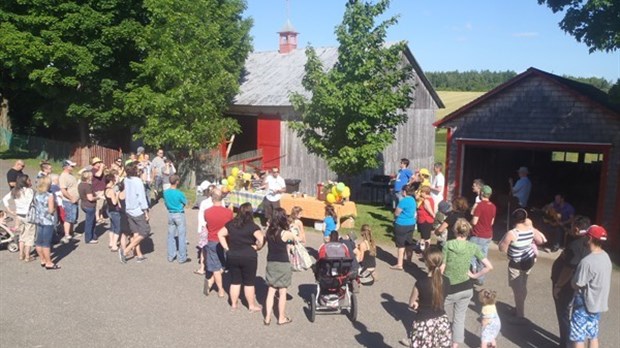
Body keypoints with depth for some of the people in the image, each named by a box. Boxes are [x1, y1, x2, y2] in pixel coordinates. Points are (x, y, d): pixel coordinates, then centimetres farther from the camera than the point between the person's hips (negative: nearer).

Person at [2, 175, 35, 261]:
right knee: (29, 236, 6)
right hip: (28, 216, -6)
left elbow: (4, 199, 6)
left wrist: (9, 210, 7)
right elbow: (31, 204, -22)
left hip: (18, 215, 6)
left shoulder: (14, 191, 5)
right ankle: (27, 257, 10)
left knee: (22, 236, 21)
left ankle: (21, 255, 26)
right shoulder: (29, 191, -15)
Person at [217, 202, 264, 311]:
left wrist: (226, 248, 1)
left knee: (235, 281, 16)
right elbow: (261, 239, -25)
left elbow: (220, 234, 0)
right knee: (249, 282, 9)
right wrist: (257, 247, -7)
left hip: (232, 256, 4)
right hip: (248, 257, -4)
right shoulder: (252, 226, -13)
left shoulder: (231, 224, 1)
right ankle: (252, 305, 19)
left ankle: (234, 304, 27)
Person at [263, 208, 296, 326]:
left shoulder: (269, 231, -4)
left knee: (271, 291, 12)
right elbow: (298, 239, 0)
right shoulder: (286, 233, -16)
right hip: (283, 264, -4)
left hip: (271, 263, 5)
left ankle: (267, 317, 14)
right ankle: (281, 318, 18)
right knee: (282, 292, 7)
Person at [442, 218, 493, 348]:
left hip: (449, 289, -3)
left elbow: (441, 269, -12)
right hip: (466, 288, 3)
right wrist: (475, 275, 3)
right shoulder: (473, 247, -5)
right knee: (460, 318, 15)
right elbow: (489, 266, -6)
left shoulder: (448, 245, -14)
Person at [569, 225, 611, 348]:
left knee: (579, 338, 6)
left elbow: (576, 285, -21)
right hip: (598, 303, 8)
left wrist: (572, 279, -1)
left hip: (585, 305, -8)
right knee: (593, 335, 21)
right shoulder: (605, 257, 0)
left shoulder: (587, 262, -29)